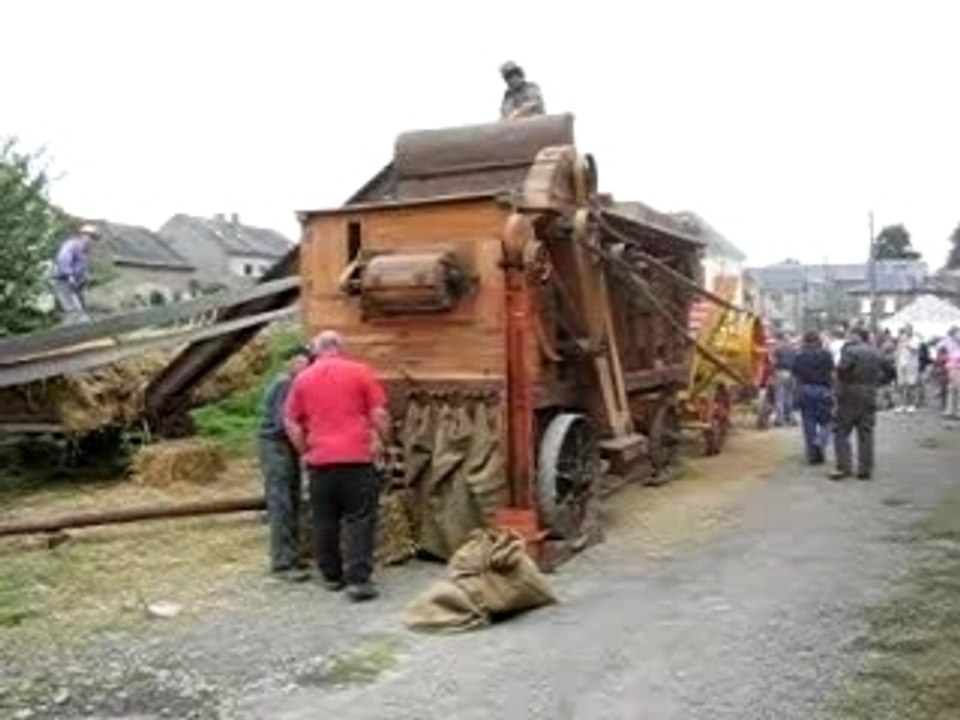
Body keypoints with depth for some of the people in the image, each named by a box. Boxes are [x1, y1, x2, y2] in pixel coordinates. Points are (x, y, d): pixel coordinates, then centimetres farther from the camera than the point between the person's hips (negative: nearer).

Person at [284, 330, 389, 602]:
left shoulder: (302, 379, 9)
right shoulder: (359, 371, 1)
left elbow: (291, 423, 8)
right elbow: (379, 414, -2)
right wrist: (382, 441, 12)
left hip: (319, 459, 3)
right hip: (356, 456, -3)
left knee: (325, 521, 12)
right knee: (360, 519, 0)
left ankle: (331, 575, 21)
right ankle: (358, 580, -7)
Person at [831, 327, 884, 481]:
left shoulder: (850, 350, -12)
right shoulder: (876, 354, 11)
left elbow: (841, 370, -20)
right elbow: (880, 375, 13)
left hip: (850, 396, -6)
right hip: (870, 397, 6)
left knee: (841, 431, 1)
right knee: (865, 434, 8)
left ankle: (844, 466, -5)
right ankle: (865, 469, 10)